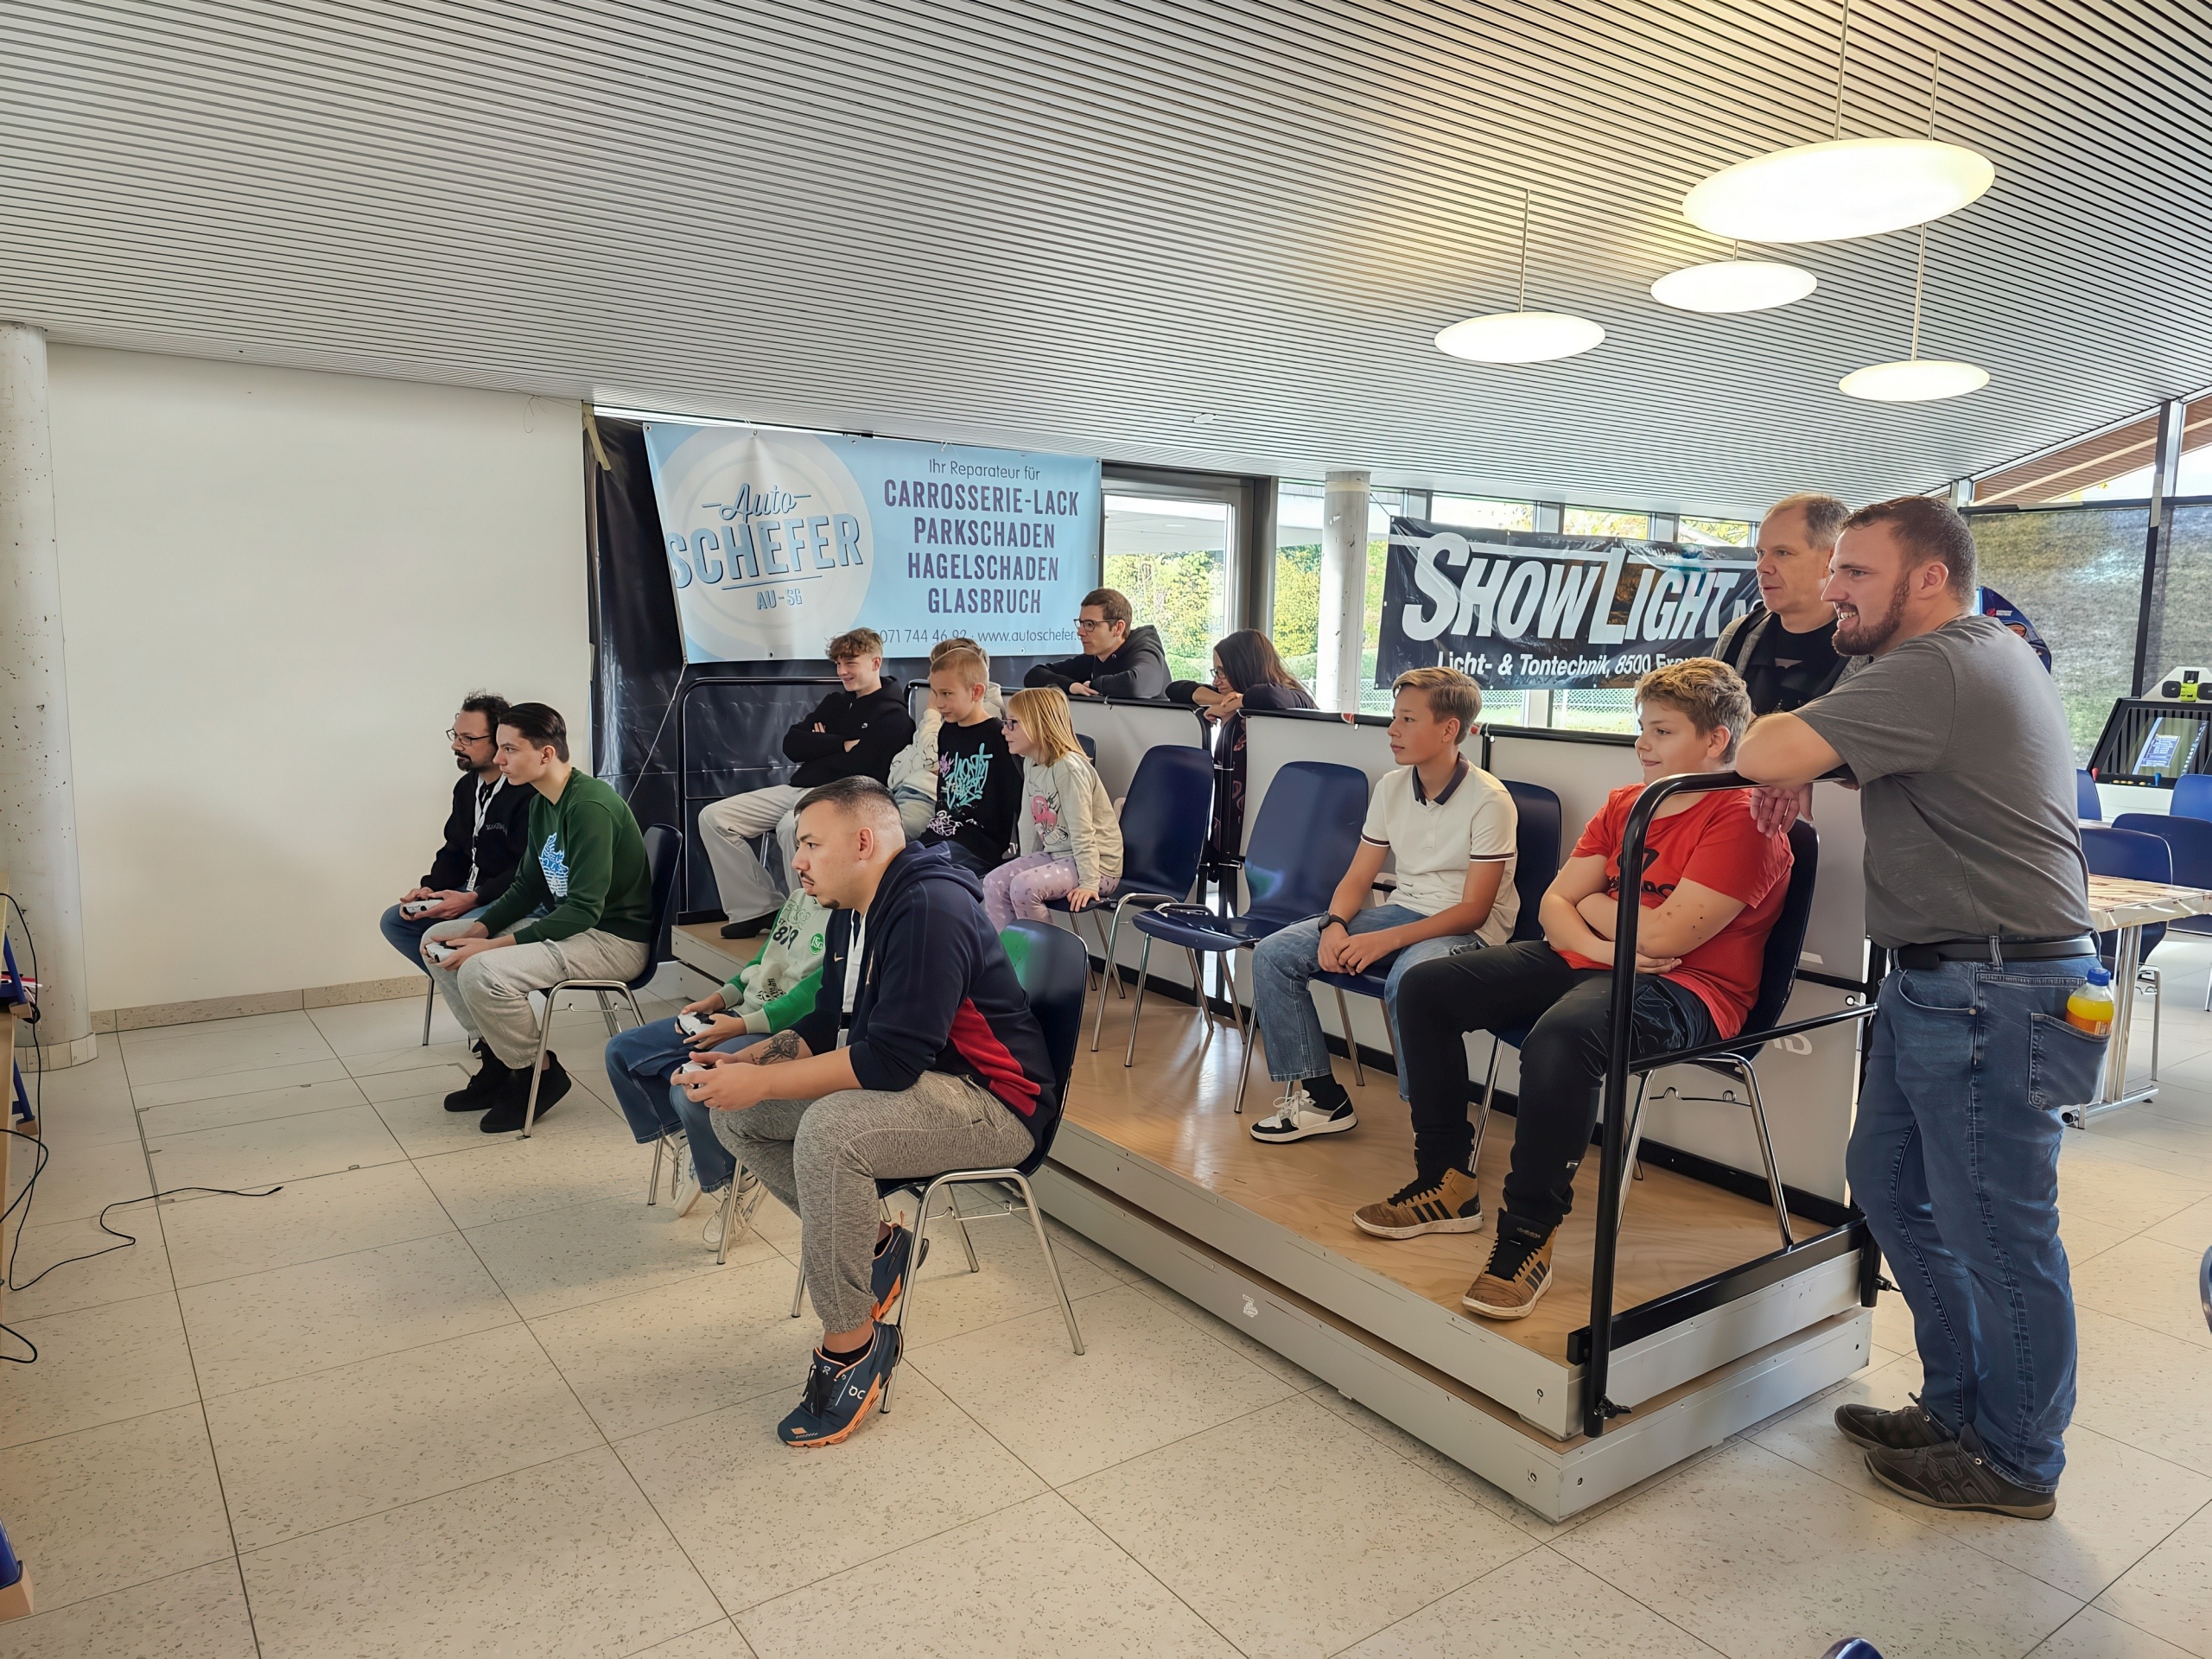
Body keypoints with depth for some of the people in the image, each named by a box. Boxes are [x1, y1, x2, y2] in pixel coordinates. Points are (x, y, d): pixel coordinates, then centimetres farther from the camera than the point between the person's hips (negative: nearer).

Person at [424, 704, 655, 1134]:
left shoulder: (591, 806, -23)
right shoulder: (542, 803, 7)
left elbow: (584, 910, -26)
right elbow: (528, 886, 15)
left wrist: (497, 944, -24)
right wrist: (481, 929, -2)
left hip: (614, 939, -10)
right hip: (562, 922, 10)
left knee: (481, 972, -27)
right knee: (439, 941, 9)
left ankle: (538, 1074, -3)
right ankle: (497, 1059, 16)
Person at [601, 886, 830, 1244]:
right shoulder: (798, 896, 13)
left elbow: (817, 991, -23)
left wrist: (742, 1025, -22)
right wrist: (718, 999, 7)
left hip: (784, 1030, -10)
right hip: (741, 1013, 10)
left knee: (691, 1091, -30)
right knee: (621, 1052, 6)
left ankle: (727, 1185, -2)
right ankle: (689, 1142, 14)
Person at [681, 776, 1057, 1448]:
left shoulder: (930, 909, -24)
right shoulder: (852, 914, 8)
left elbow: (891, 1058, -29)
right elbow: (826, 1025, 15)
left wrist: (762, 1082, -24)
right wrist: (745, 1060, -3)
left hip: (992, 1101, -10)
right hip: (909, 1080, 10)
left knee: (829, 1130, -35)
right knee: (733, 1113, 3)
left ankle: (852, 1346, -16)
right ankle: (873, 1244, 6)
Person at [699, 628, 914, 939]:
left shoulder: (893, 716, -2)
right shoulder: (836, 702, 20)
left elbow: (861, 767, -17)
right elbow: (791, 745, 9)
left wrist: (818, 748, 0)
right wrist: (842, 745, -4)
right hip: (798, 789, 8)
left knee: (792, 827, -40)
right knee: (714, 817, -5)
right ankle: (759, 909, -5)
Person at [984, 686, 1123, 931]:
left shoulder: (1068, 767, -21)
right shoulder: (1031, 764, 7)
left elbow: (1082, 830, -24)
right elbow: (1027, 821, 12)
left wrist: (1089, 882, -24)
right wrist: (1026, 865, 10)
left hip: (1097, 862, -9)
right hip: (1055, 855, 9)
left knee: (1023, 886, -27)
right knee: (993, 883, -5)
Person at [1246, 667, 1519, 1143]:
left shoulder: (1488, 800, -14)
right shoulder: (1391, 787, 5)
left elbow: (1473, 910, -17)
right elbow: (1358, 878, 8)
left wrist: (1385, 940, -27)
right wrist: (1335, 925, -15)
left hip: (1469, 930, -7)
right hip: (1402, 910, 7)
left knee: (1407, 980, -41)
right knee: (1273, 955, -9)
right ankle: (1321, 1098, -2)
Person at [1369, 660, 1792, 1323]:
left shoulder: (1743, 820, -13)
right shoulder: (1625, 803, 12)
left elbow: (1665, 936, -22)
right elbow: (1556, 903, 7)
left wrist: (1596, 905, -3)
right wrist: (1600, 942, -15)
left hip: (1684, 990, -9)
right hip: (1587, 963, 9)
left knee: (1559, 1036, -41)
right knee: (1425, 987, -1)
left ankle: (1529, 1236, -24)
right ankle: (1447, 1182, 7)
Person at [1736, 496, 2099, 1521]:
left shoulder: (1935, 670, -19)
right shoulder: (1988, 655, 16)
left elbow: (1765, 756, -27)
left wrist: (1782, 750, -3)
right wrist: (1806, 762, 3)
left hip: (1994, 998, -11)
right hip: (1936, 985, 11)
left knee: (1996, 1229, 3)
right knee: (1888, 1185, 18)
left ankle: (2016, 1463, 22)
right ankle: (1957, 1406, 34)